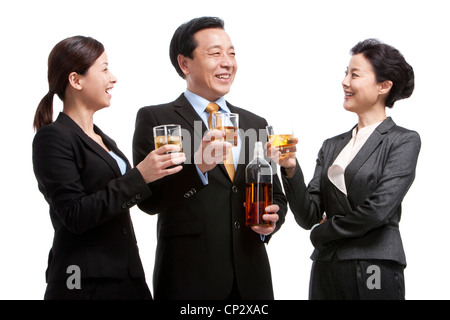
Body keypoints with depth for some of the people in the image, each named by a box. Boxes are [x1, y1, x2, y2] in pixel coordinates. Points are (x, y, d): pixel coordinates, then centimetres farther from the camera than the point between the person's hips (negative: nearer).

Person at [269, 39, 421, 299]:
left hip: (374, 272, -5)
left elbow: (379, 208, -15)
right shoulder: (332, 146, 12)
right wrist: (291, 169, -10)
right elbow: (308, 216, 6)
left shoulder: (404, 141, -4)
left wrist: (322, 233, -2)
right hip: (325, 271, 5)